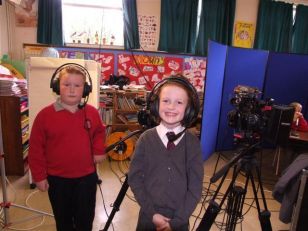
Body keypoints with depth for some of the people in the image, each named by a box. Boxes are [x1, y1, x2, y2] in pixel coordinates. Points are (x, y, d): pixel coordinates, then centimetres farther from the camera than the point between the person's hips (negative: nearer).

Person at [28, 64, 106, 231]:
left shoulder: (92, 113, -5)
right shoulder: (45, 115, -13)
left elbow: (99, 132, 14)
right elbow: (36, 149, -7)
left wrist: (99, 150, -1)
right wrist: (39, 176, -5)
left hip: (86, 177, 1)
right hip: (57, 179, -1)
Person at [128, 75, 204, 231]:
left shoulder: (193, 143, -10)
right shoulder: (146, 139, -10)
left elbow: (195, 187, -8)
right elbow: (135, 179, -7)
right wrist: (151, 213, -10)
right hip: (148, 216, 0)